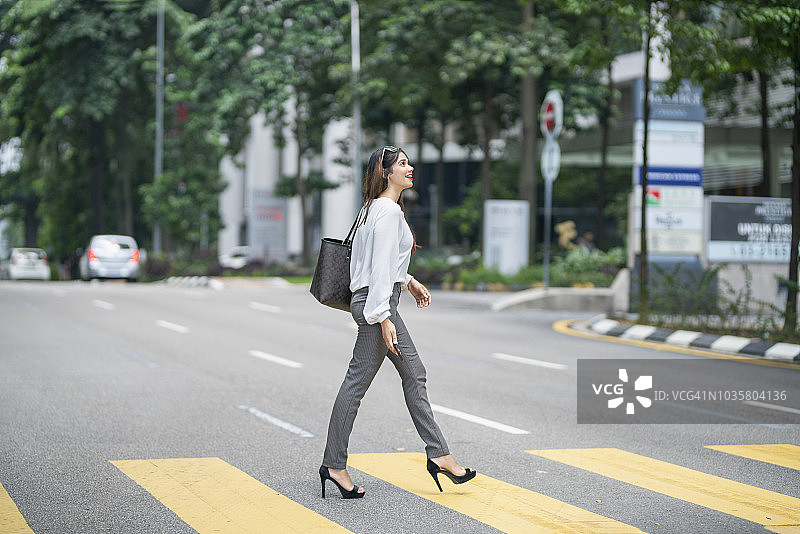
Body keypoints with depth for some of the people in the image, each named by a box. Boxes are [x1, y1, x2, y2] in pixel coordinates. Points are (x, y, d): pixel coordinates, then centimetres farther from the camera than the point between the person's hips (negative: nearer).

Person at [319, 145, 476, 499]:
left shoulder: (374, 208, 16)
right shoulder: (389, 211, -15)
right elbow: (380, 267, -21)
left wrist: (409, 282, 33)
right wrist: (384, 318, -24)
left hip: (379, 298, 11)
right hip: (376, 302, -11)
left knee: (413, 374, 10)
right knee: (357, 381, -6)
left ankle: (438, 454, 12)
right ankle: (334, 464, 0)